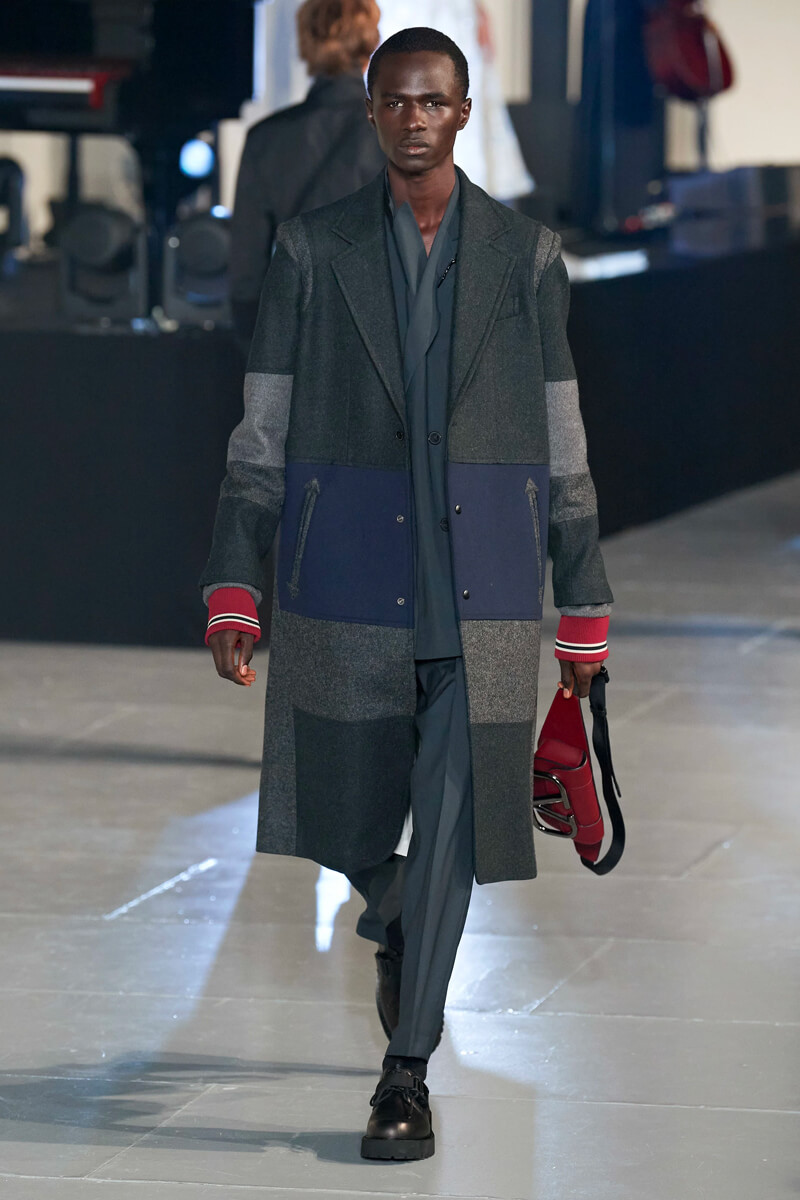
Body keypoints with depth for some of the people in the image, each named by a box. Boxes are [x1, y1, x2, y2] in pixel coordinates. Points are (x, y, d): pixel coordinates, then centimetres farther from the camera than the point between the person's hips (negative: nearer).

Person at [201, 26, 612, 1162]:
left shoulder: (526, 256, 4)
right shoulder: (312, 251, 2)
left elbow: (560, 447, 7)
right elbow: (262, 438, 3)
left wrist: (585, 618, 8)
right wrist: (230, 594, -6)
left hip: (479, 583, -1)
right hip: (346, 576, 1)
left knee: (450, 814, -8)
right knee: (351, 815, 9)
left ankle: (407, 1071, -1)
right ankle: (394, 920, 45)